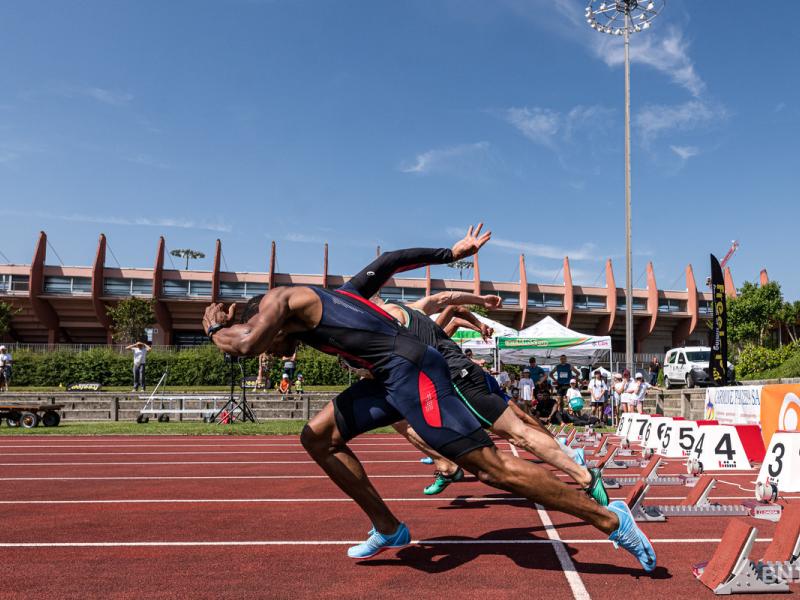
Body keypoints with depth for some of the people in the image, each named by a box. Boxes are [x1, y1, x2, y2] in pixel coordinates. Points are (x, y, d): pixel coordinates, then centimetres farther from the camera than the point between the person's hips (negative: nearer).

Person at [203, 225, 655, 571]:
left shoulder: (279, 299, 4)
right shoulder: (316, 302, 27)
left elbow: (243, 343, -14)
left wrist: (216, 328, 9)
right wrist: (451, 254, 29)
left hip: (410, 371, -10)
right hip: (395, 376, 10)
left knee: (493, 467, -8)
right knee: (317, 438, 15)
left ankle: (609, 518, 3)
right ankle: (389, 530, 21)